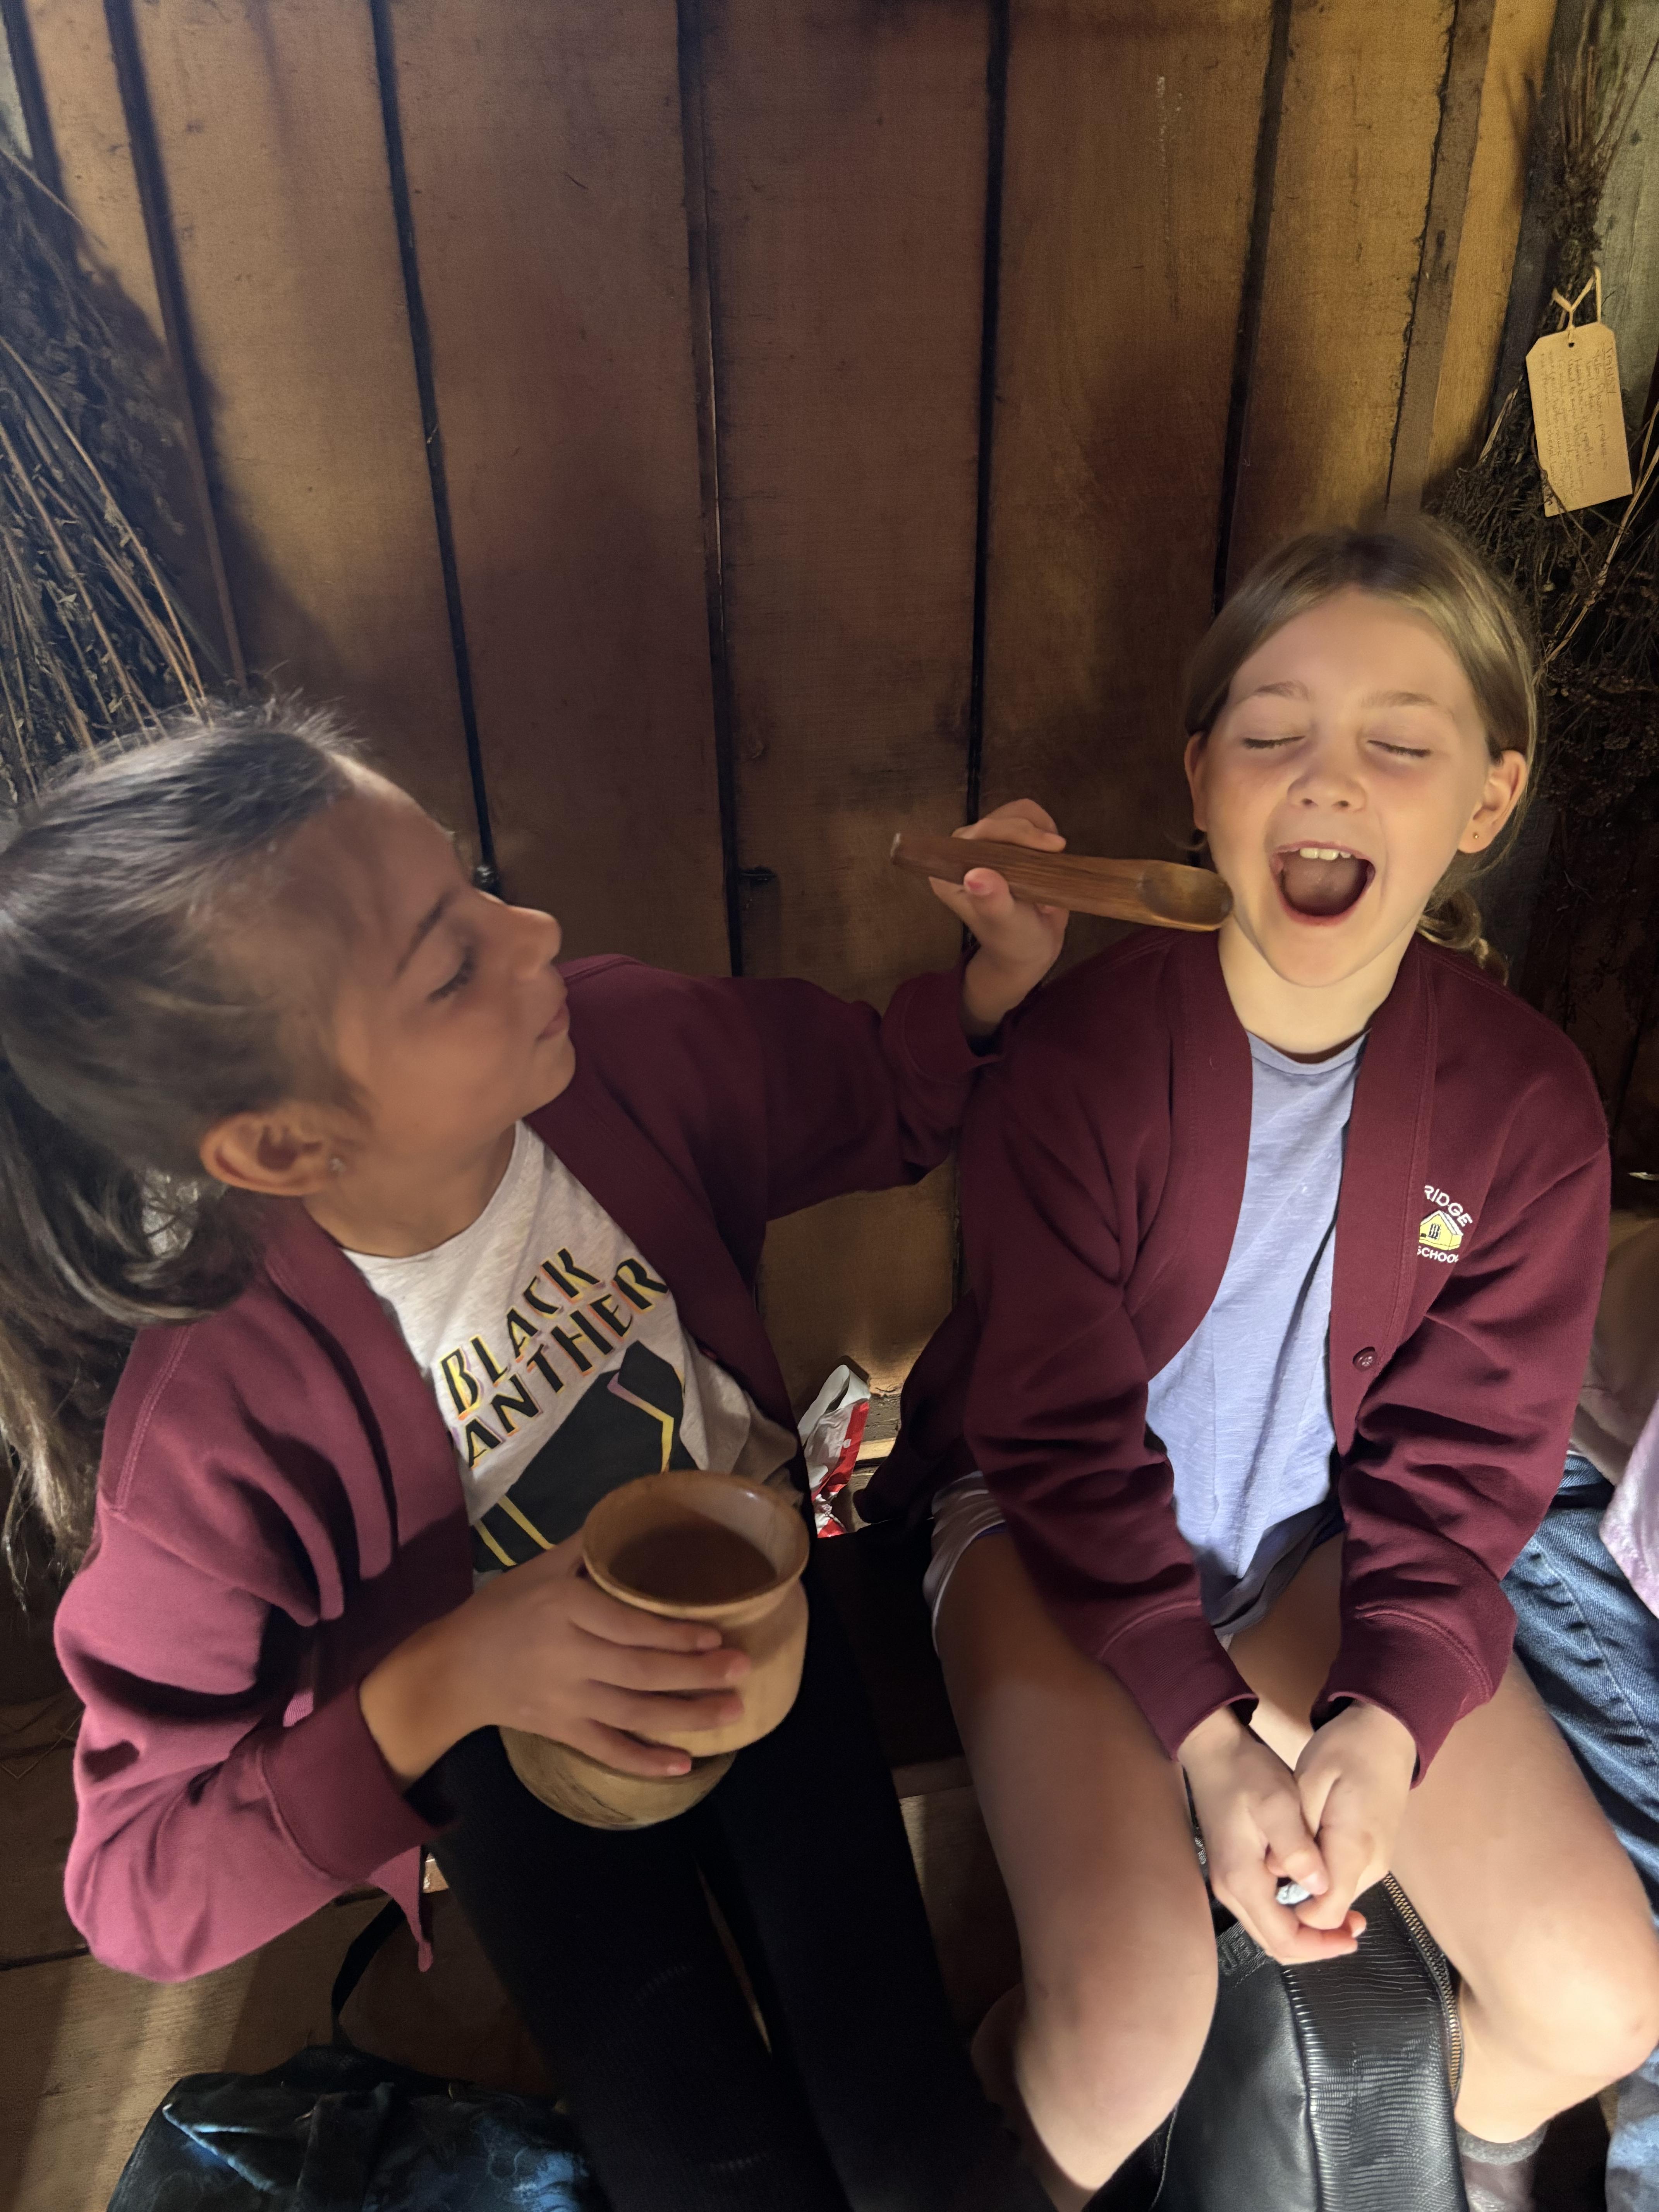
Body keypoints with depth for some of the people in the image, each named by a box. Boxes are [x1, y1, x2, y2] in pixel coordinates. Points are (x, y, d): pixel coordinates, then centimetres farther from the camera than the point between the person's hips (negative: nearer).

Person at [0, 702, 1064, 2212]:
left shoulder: (623, 1046, -22)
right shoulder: (220, 1421, -32)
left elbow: (882, 1109, -2)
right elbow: (137, 1892, -20)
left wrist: (998, 979, -22)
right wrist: (440, 1685, -36)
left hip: (756, 1615, 3)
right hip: (518, 1750, -2)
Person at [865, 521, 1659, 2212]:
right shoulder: (1081, 1053, -21)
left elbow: (1456, 1469, -5)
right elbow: (1066, 1439, -15)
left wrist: (1383, 1728, -19)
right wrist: (1208, 1735, -20)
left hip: (1318, 1538, 4)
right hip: (1050, 1525, -3)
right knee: (1131, 2024, -21)